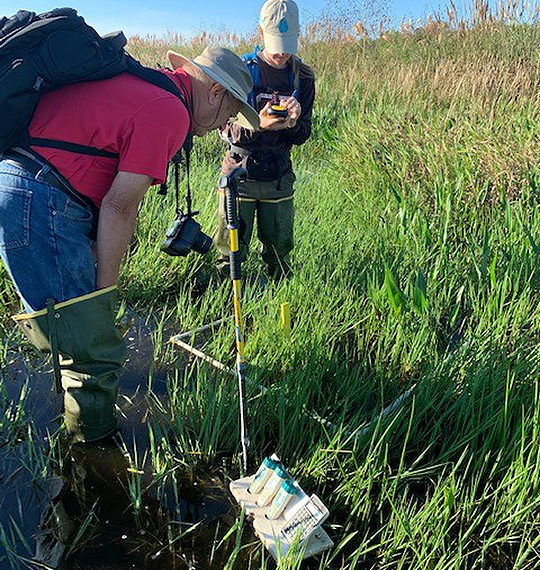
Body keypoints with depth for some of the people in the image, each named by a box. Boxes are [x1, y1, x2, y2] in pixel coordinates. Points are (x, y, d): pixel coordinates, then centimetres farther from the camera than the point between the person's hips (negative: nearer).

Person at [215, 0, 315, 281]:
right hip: (239, 170, -2)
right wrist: (258, 125, -25)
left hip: (279, 176, 2)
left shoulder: (302, 76, 6)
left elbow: (303, 136, 5)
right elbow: (225, 129, -6)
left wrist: (293, 122, -19)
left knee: (279, 252, 10)